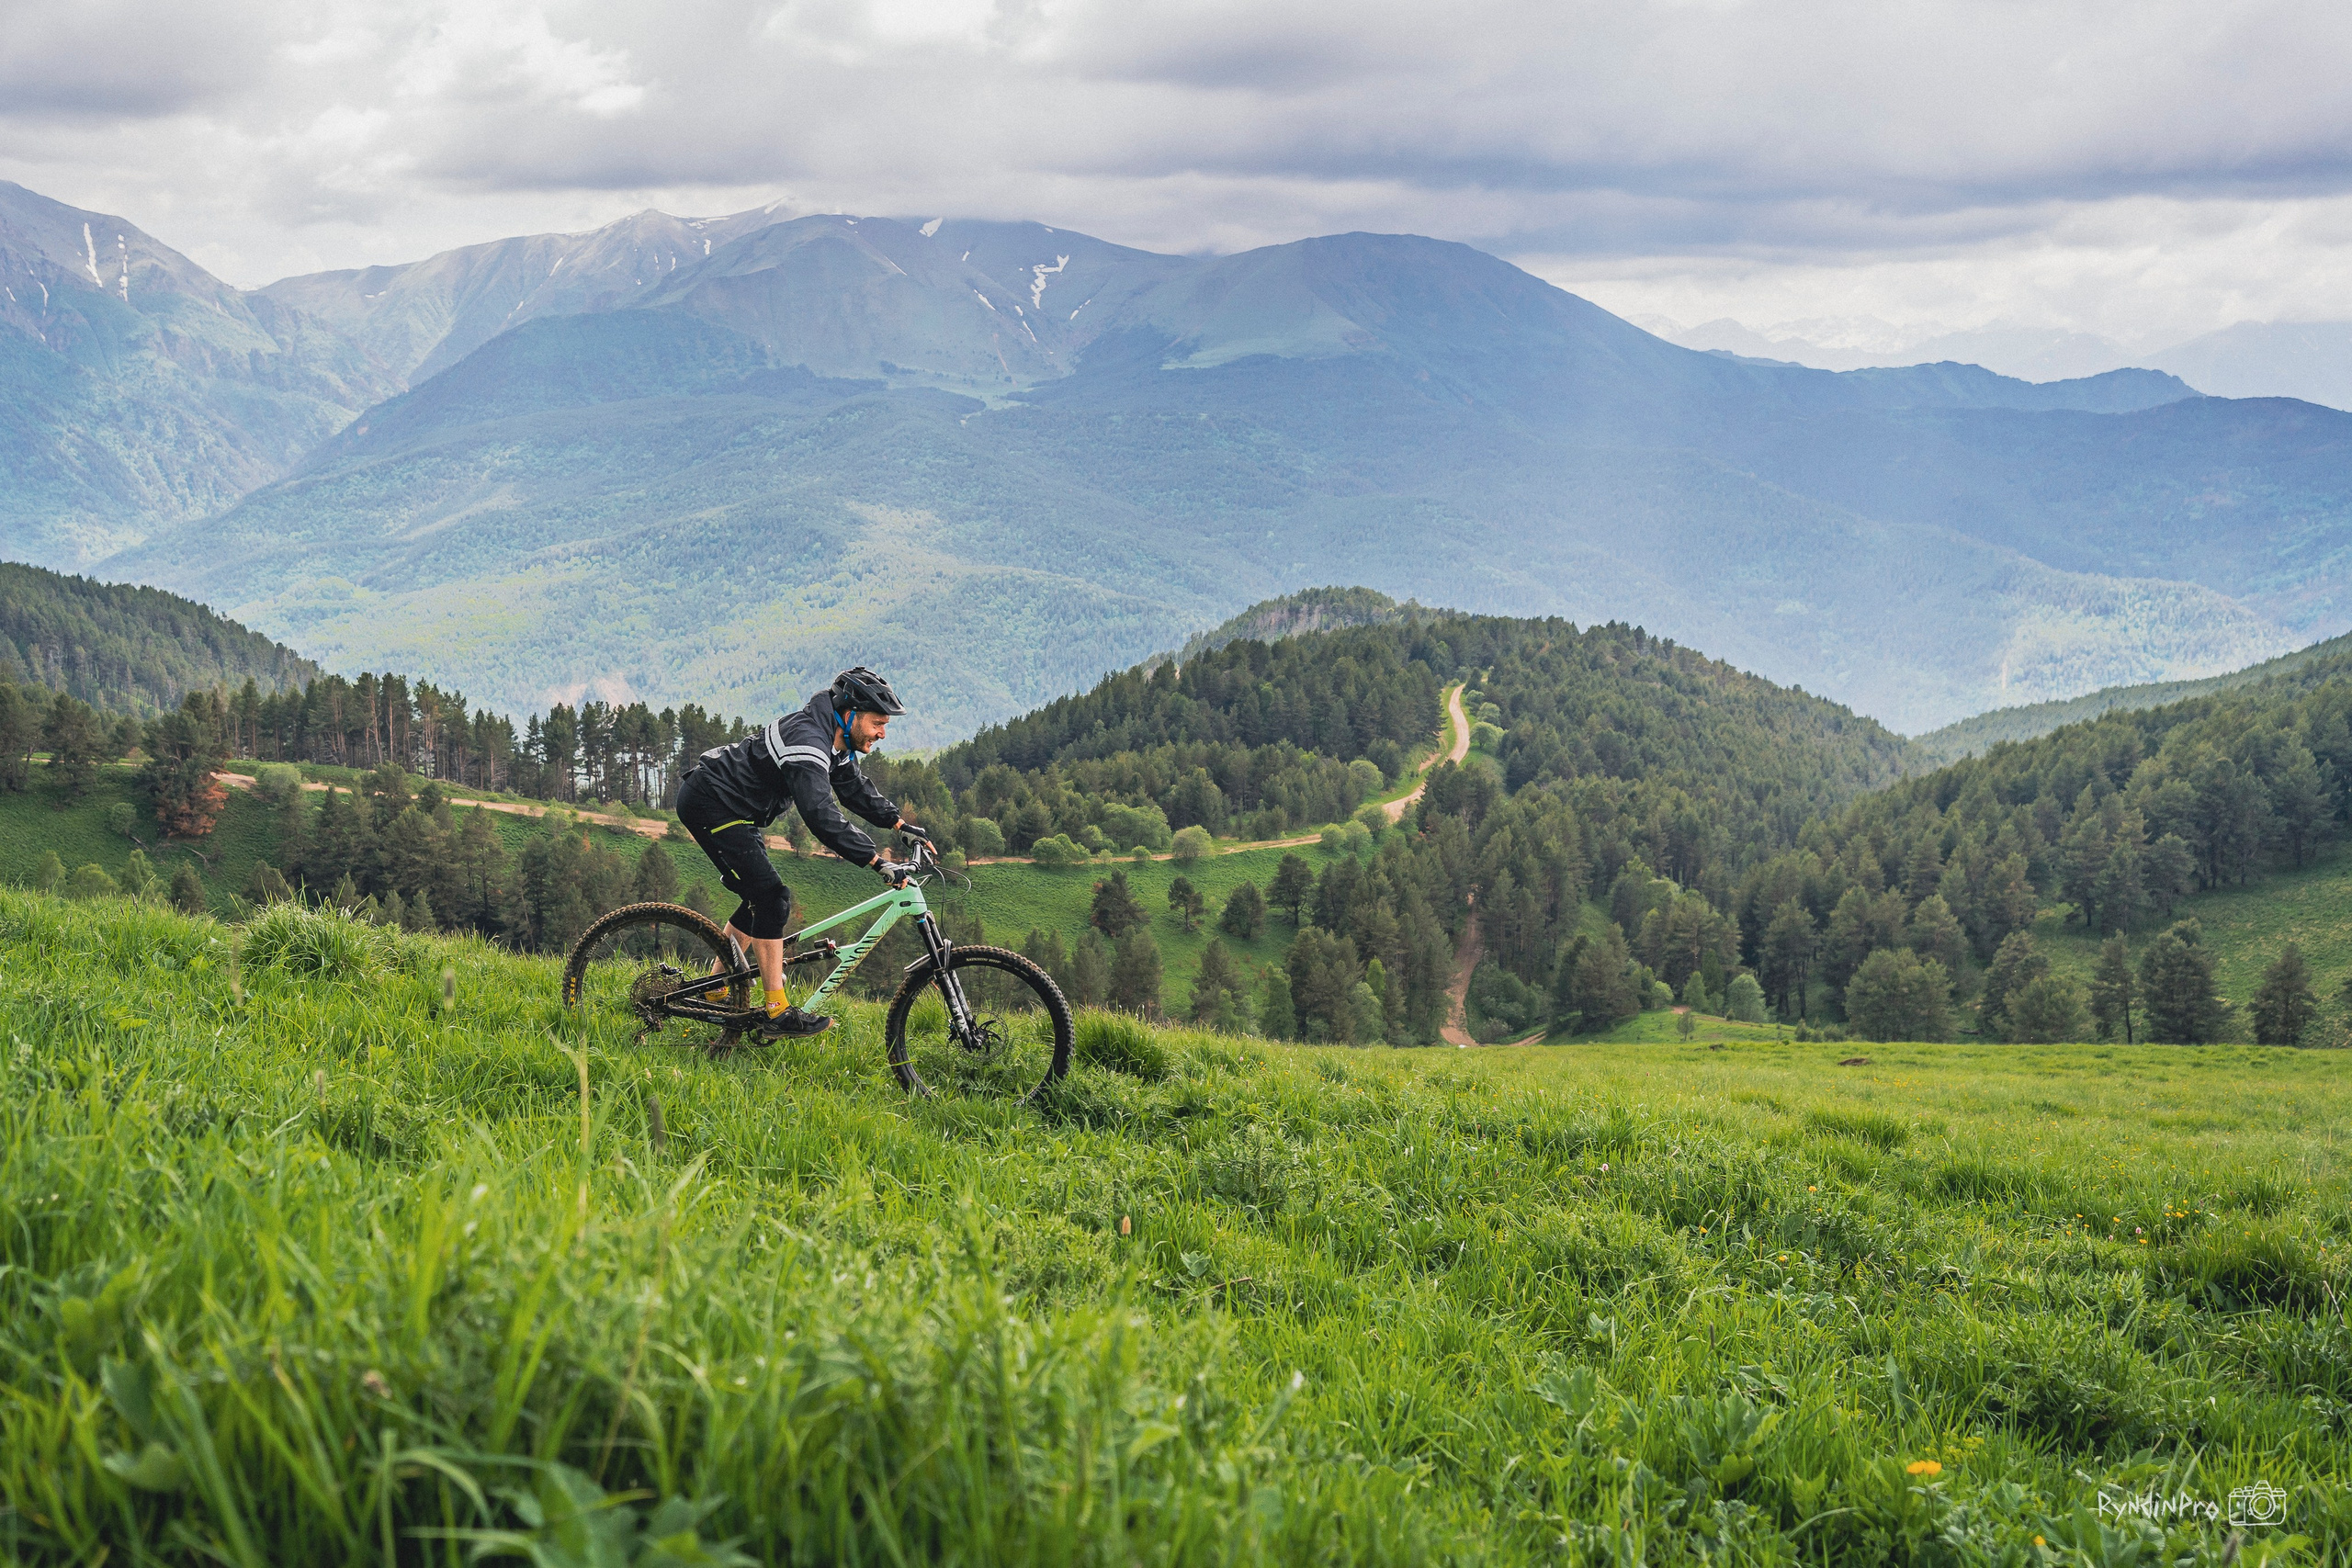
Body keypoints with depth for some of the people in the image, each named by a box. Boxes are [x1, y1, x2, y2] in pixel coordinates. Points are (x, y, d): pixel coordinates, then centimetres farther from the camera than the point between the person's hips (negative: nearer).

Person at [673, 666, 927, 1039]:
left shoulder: (837, 743, 3)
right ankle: (778, 1015, -16)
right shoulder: (807, 742, -29)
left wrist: (900, 823, 4)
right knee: (771, 898, -16)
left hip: (735, 812, 11)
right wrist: (877, 861, -42)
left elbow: (855, 789, 16)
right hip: (710, 804, -11)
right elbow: (821, 815, -39)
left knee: (761, 900, 14)